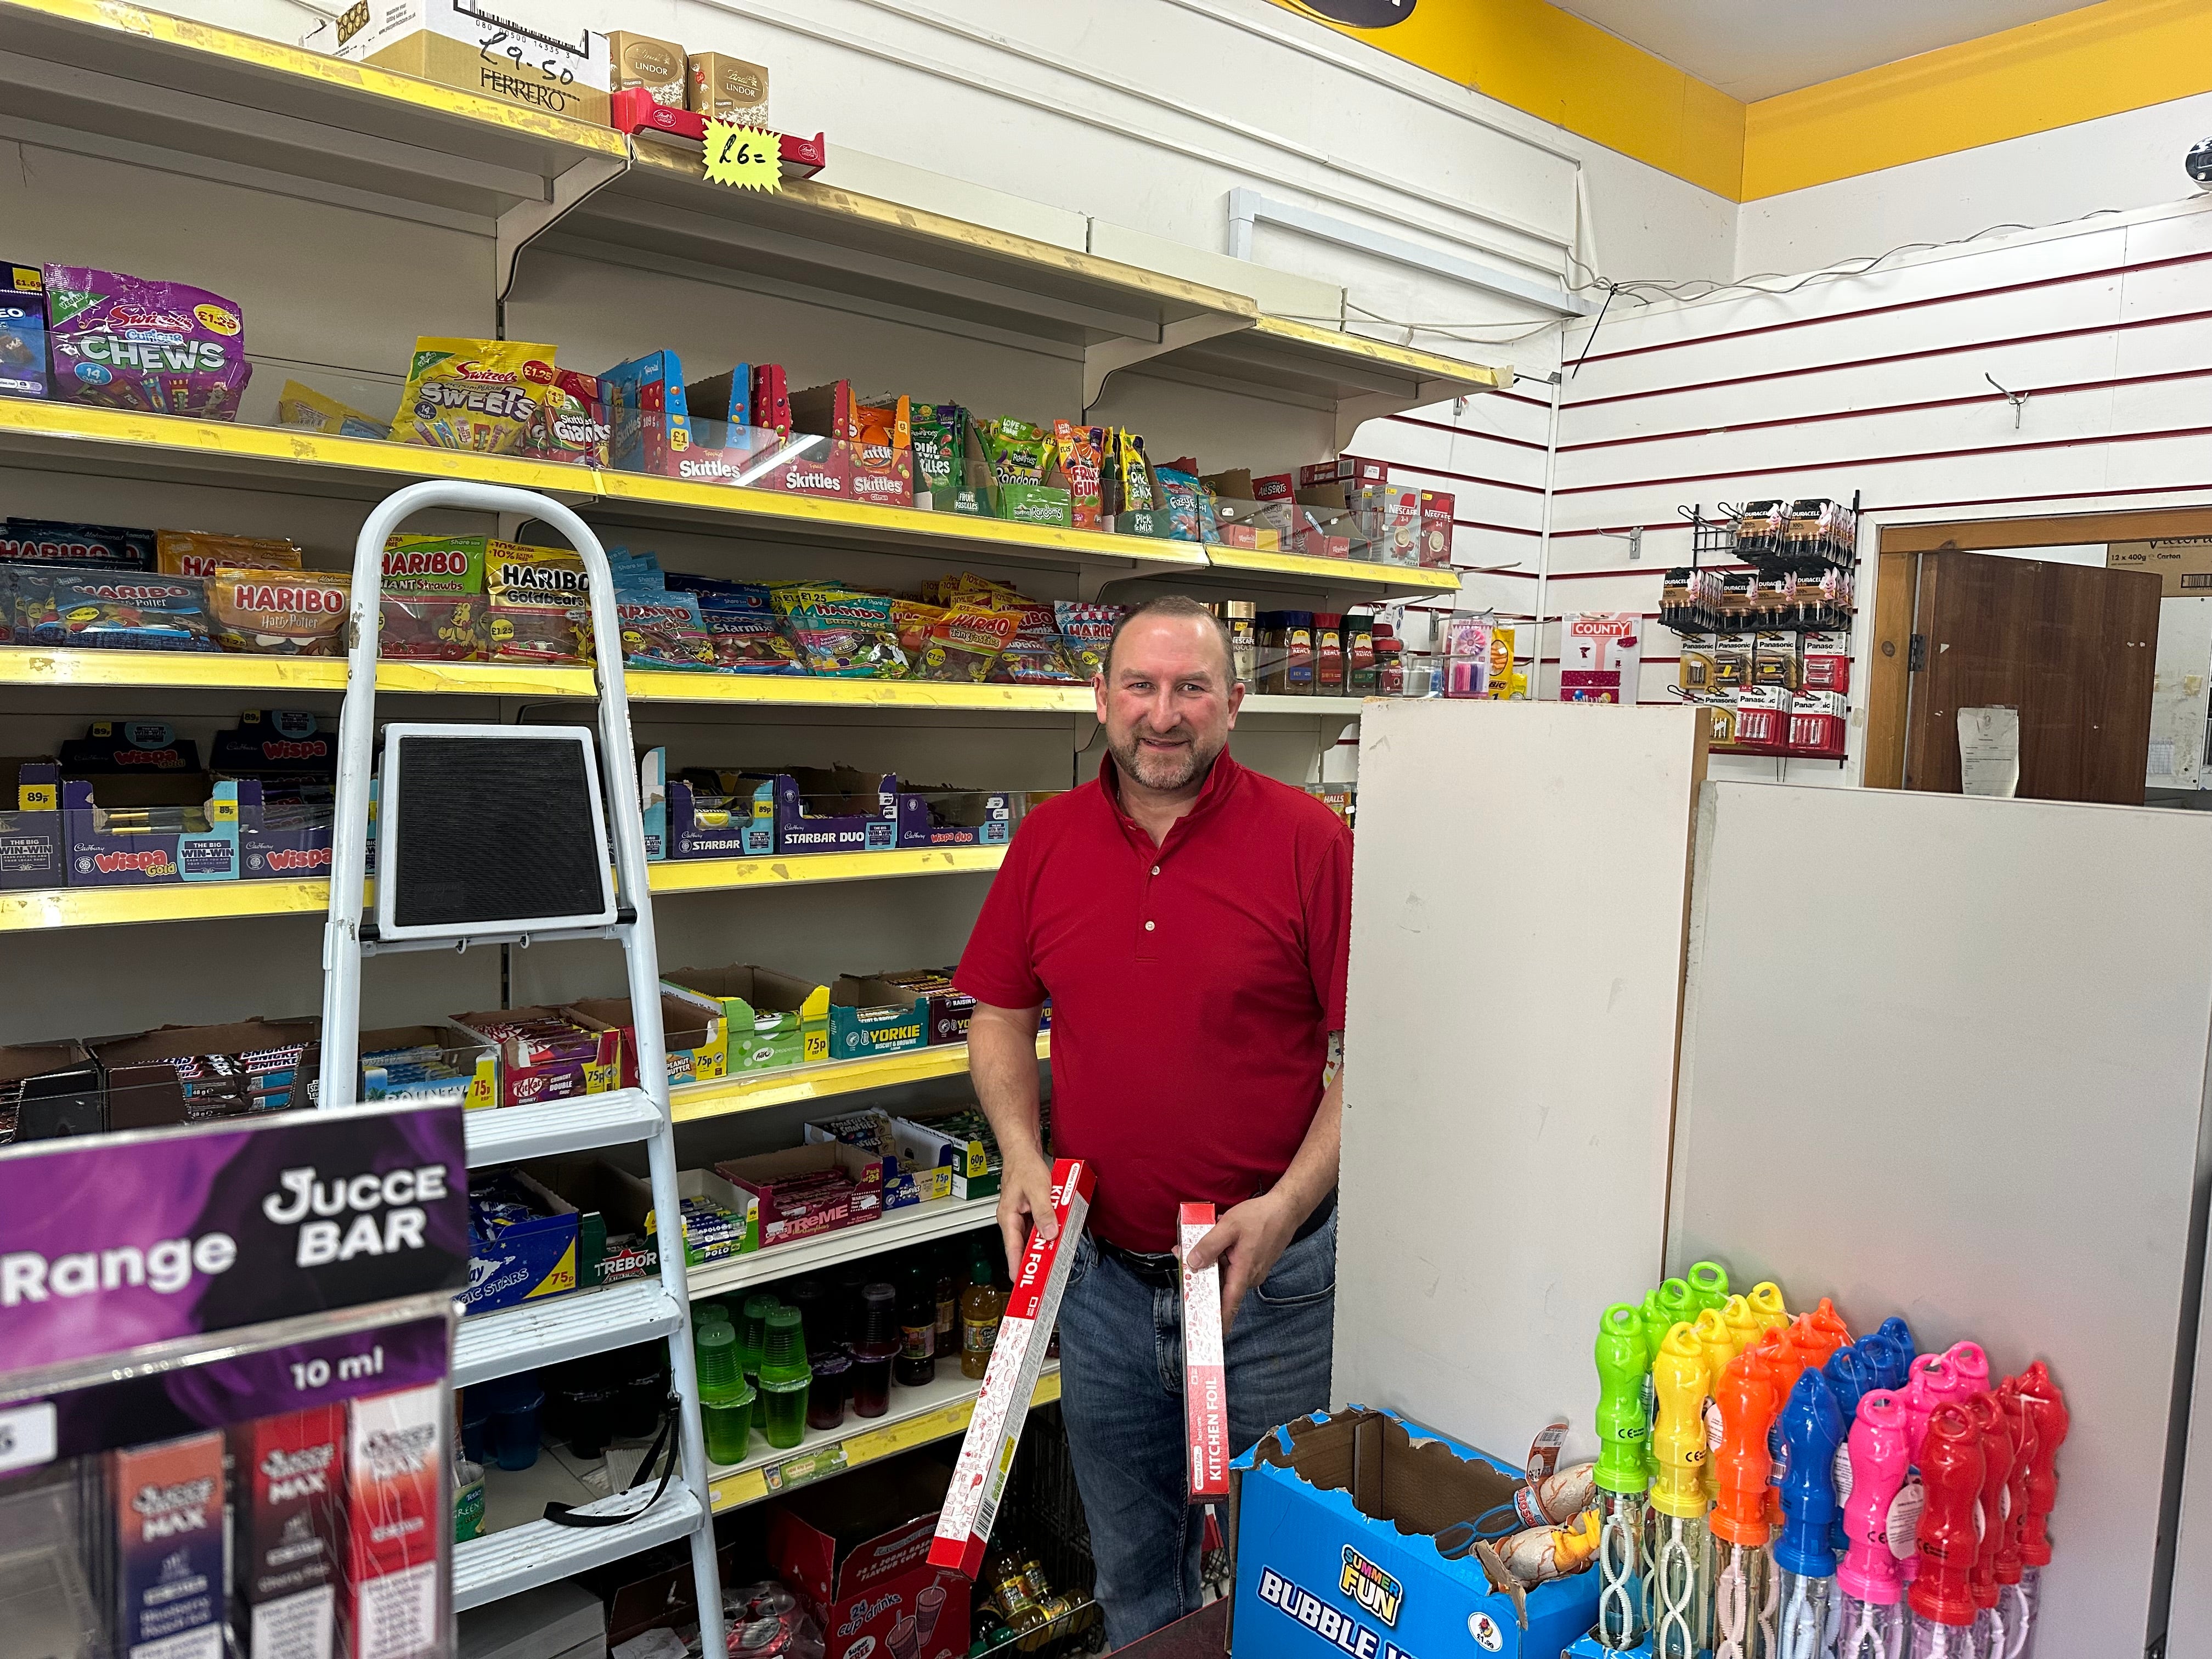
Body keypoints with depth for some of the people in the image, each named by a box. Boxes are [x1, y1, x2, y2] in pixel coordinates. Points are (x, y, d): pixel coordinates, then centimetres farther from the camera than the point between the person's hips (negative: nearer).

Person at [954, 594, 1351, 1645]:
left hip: (1267, 1275, -3)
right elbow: (1000, 1016, 9)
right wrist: (1021, 1154, -5)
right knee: (1128, 1557, 23)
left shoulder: (1309, 839, -12)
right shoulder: (1047, 839, 1)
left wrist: (1287, 1205, -17)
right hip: (1100, 1267, 4)